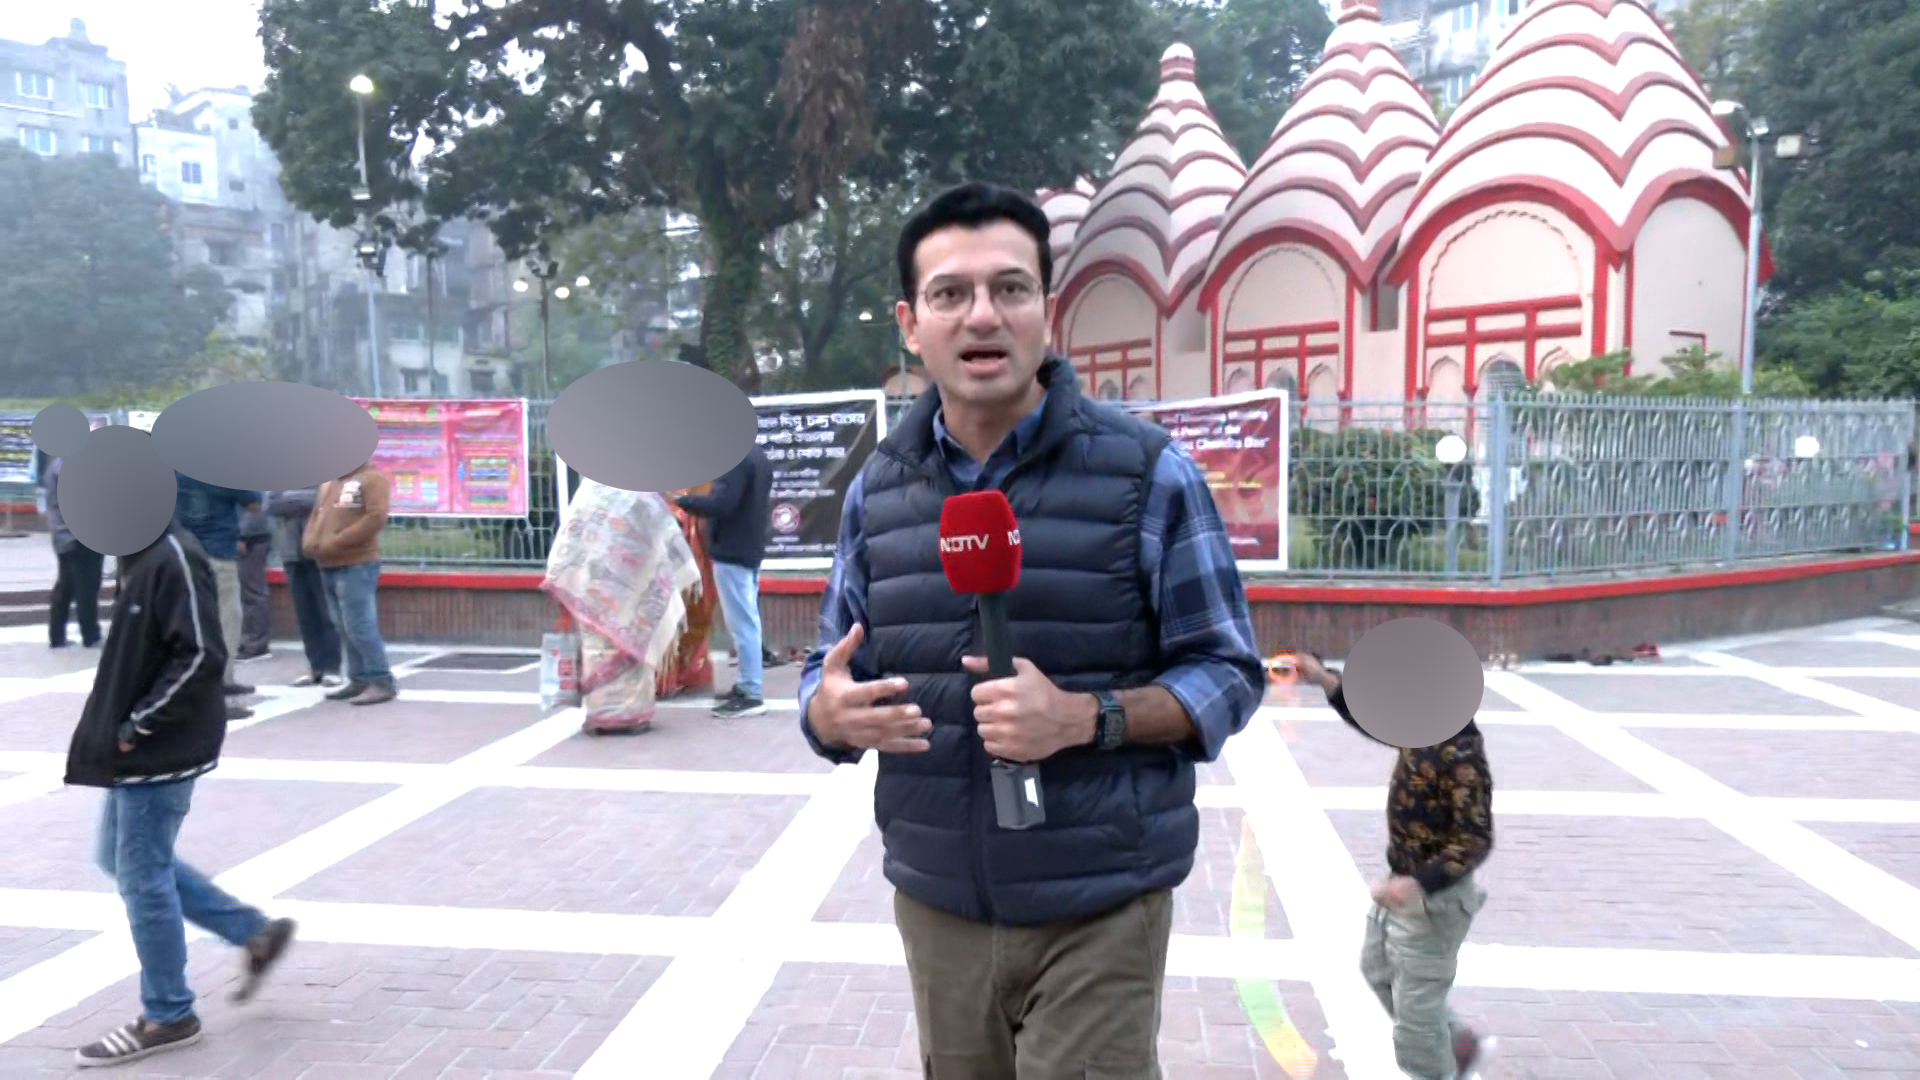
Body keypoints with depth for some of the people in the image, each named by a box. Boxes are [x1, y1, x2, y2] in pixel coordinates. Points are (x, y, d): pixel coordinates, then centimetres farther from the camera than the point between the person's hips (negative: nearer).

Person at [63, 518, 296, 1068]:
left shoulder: (173, 559, -21)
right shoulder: (142, 556, 8)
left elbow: (202, 657, -25)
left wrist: (138, 725, -19)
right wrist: (125, 727, 9)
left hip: (160, 752, -10)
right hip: (142, 749, 10)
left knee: (142, 876, 2)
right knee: (122, 859, 19)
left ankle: (167, 1016, 19)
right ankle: (255, 932, 26)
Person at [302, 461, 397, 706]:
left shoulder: (372, 478, -5)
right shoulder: (328, 482, 19)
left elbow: (376, 518, -16)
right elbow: (316, 516, 23)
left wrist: (335, 544, -18)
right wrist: (310, 542, 1)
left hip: (357, 565, -8)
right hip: (328, 567, 8)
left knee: (360, 627, -10)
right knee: (346, 629, 10)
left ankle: (382, 682, -4)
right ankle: (359, 680, 16)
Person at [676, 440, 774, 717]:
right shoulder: (758, 456, 13)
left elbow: (721, 504, -26)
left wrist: (681, 500, -17)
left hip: (732, 552, -10)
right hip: (749, 549, 10)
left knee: (741, 623, -7)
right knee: (747, 621, 15)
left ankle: (752, 694, -4)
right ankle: (746, 684, 23)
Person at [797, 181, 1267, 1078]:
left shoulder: (1146, 472, -8)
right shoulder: (876, 490, 3)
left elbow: (1228, 675, -6)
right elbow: (829, 675, 9)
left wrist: (1085, 718, -22)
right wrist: (832, 713, -15)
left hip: (1098, 912, -3)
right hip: (936, 905, 4)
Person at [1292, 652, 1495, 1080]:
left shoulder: (1461, 755, -29)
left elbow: (1475, 840, -29)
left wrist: (1419, 883, -38)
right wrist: (1326, 681, 7)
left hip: (1432, 898, -10)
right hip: (1403, 884, 10)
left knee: (1416, 1004, 4)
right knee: (1378, 969, 27)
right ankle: (1460, 1044, 41)